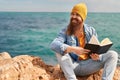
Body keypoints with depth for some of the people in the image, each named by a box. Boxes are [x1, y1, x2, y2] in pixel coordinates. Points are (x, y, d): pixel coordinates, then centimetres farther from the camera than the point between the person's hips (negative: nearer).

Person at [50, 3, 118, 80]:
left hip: (88, 65, 2)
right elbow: (53, 45, -24)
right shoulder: (65, 31, -6)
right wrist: (73, 49, -38)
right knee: (60, 51, -28)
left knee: (113, 54, -13)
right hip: (72, 66, -1)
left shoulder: (91, 31, 1)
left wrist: (97, 56, -23)